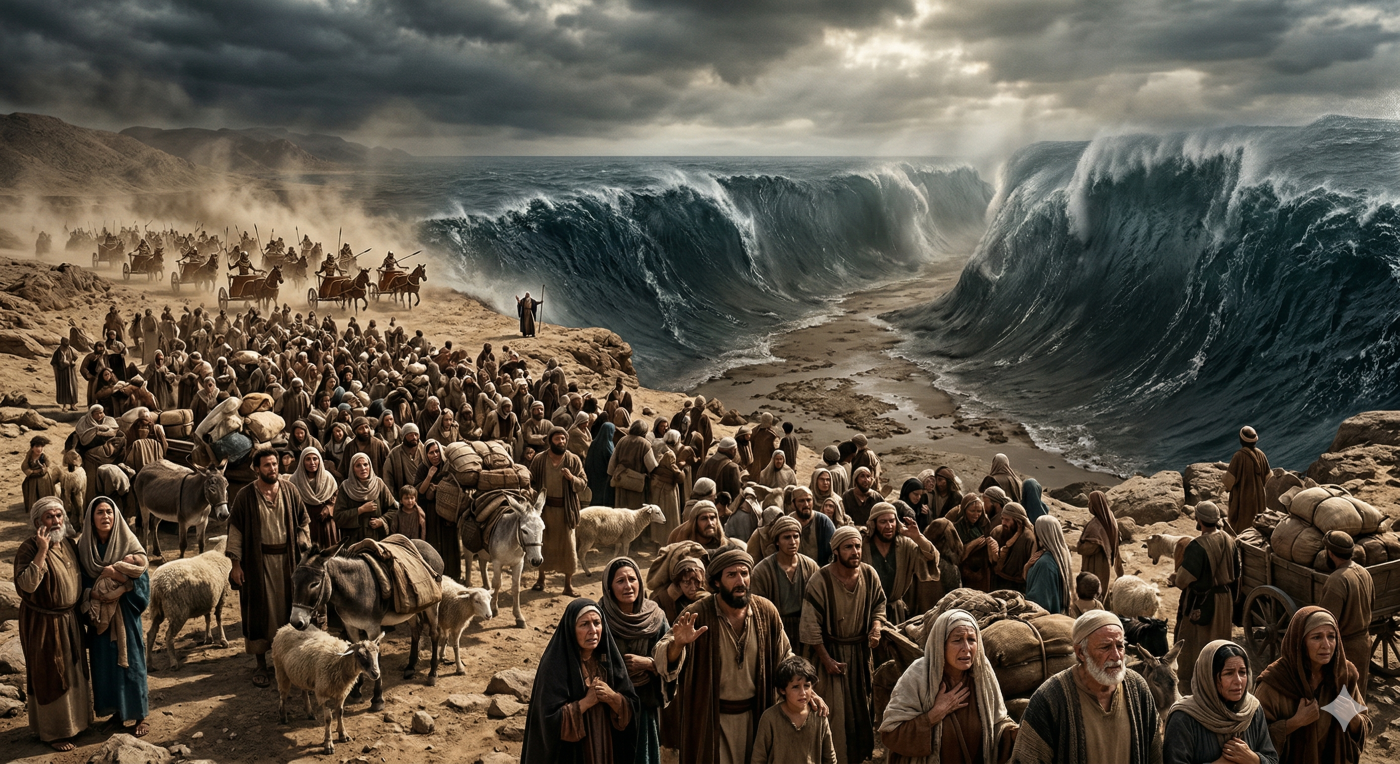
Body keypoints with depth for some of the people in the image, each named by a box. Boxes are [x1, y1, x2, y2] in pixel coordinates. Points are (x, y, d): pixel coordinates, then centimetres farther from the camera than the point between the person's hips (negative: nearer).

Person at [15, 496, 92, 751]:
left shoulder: (68, 543, 3)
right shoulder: (29, 549, -19)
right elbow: (26, 584, -32)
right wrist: (42, 550, -33)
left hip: (70, 619, 7)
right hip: (44, 623, -7)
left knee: (72, 671, 19)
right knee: (50, 675, 4)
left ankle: (74, 719, 37)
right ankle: (52, 732, 18)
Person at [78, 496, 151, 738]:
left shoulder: (128, 543, -9)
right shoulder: (84, 545, -1)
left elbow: (140, 579, -12)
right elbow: (81, 583, 1)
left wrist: (113, 572, -23)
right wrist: (95, 594, -17)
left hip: (125, 614, -3)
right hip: (99, 615, 3)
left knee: (130, 661, 3)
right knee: (104, 662, 10)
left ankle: (140, 715, 13)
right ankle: (116, 710, 25)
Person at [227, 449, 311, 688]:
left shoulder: (288, 490, 1)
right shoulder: (245, 495, -5)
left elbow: (303, 522, 8)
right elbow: (236, 529, -4)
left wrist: (303, 550, -1)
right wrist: (235, 563, -8)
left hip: (287, 558, 2)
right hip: (258, 560, -2)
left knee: (287, 607, 8)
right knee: (259, 611, 4)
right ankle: (261, 665, 13)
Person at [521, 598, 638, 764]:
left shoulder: (609, 659, -2)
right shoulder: (554, 665, -17)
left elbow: (630, 709, -2)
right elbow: (550, 718, -20)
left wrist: (612, 697, -19)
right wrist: (587, 701, -23)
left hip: (604, 748, 5)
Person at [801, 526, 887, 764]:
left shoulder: (869, 575, -9)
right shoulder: (821, 581, -21)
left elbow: (878, 605, 8)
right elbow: (810, 625, -16)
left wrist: (876, 627, -13)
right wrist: (827, 660, -14)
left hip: (861, 650, 4)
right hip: (831, 651, -4)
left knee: (861, 705, 16)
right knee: (834, 711, 1)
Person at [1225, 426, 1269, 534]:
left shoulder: (1239, 456, -22)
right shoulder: (1260, 455, -4)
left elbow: (1230, 479, -20)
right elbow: (1267, 476, 7)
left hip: (1242, 498, -6)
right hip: (1258, 497, 6)